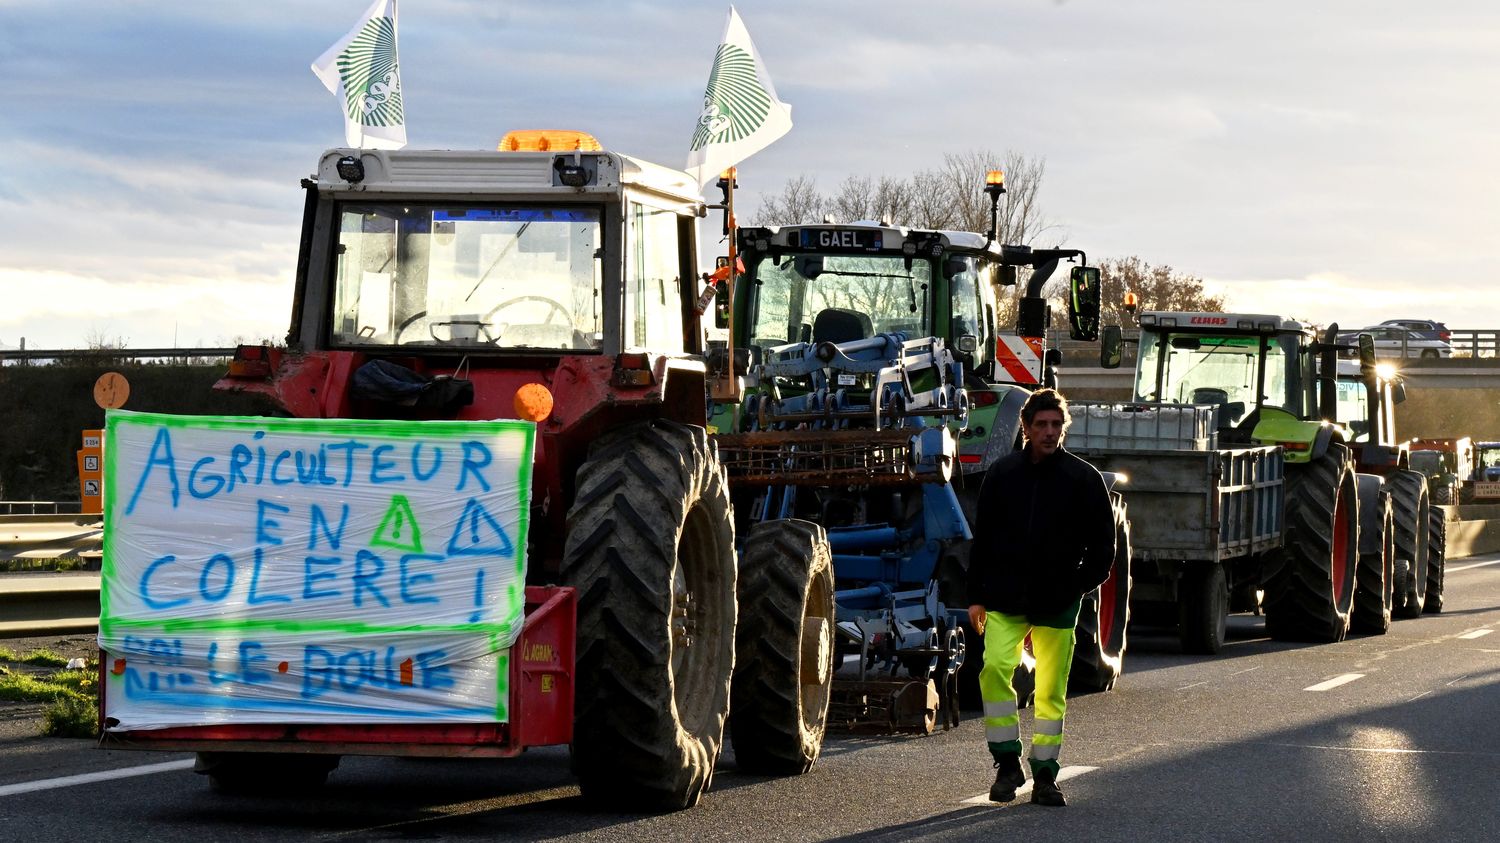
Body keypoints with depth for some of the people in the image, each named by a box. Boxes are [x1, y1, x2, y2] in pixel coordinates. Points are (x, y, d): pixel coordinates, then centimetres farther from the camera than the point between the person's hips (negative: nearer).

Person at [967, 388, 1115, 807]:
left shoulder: (1084, 479, 2)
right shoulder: (1003, 473, 6)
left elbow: (1102, 545, 6)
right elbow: (982, 537, 11)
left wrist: (1076, 588, -4)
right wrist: (977, 596, 8)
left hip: (1057, 604, -1)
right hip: (1005, 599, 1)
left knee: (1051, 690, 4)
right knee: (994, 668, -18)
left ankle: (1045, 776, 14)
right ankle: (1007, 762, -6)